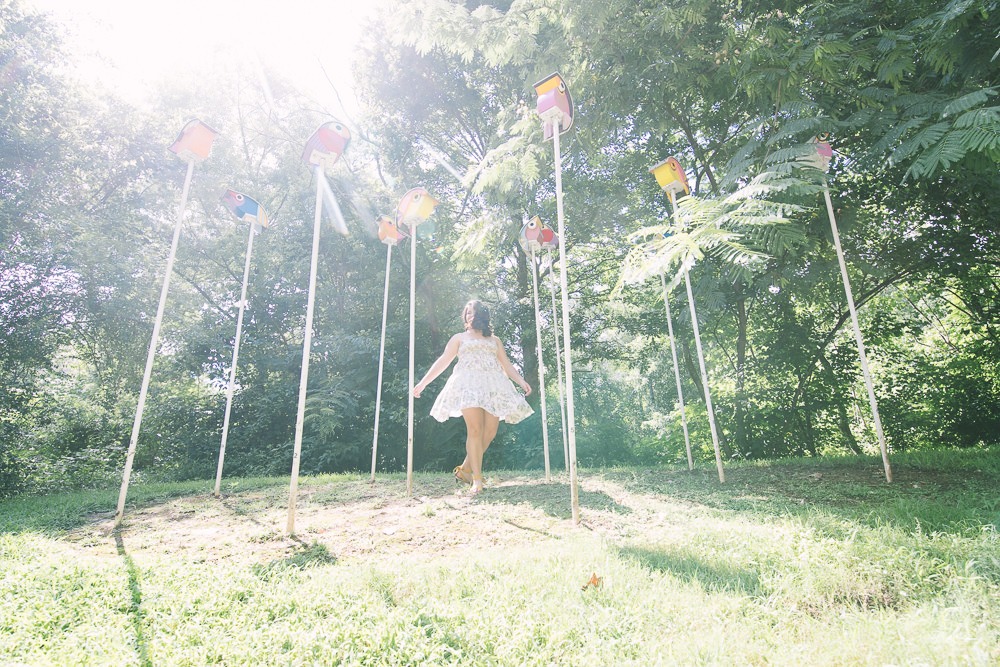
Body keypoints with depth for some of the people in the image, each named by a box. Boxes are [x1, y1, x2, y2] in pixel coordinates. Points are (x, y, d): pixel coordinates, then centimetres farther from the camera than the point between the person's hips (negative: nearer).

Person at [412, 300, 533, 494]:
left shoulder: (494, 340, 26)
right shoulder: (459, 338, 20)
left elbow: (506, 364, 20)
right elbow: (443, 361, 12)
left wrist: (521, 381, 4)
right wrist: (423, 383, 3)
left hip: (492, 386, 3)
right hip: (469, 384, -3)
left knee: (490, 431, -8)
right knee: (475, 430, -17)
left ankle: (465, 469, 8)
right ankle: (477, 479, -14)